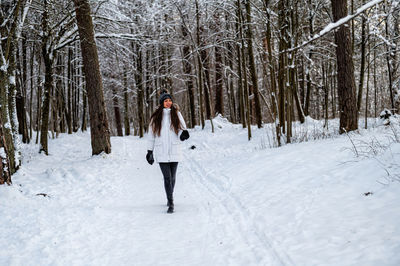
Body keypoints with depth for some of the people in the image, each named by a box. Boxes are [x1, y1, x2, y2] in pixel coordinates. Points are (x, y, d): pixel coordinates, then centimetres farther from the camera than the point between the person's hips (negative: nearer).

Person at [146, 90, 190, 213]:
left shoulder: (176, 114, 6)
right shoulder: (156, 116, 6)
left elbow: (182, 128, 4)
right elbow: (151, 135, 10)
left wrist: (183, 134, -20)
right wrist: (149, 151, 9)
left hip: (174, 151, 1)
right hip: (161, 152, -1)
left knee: (172, 177, 9)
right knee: (167, 178, -8)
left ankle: (170, 198, 32)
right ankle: (170, 204, -8)